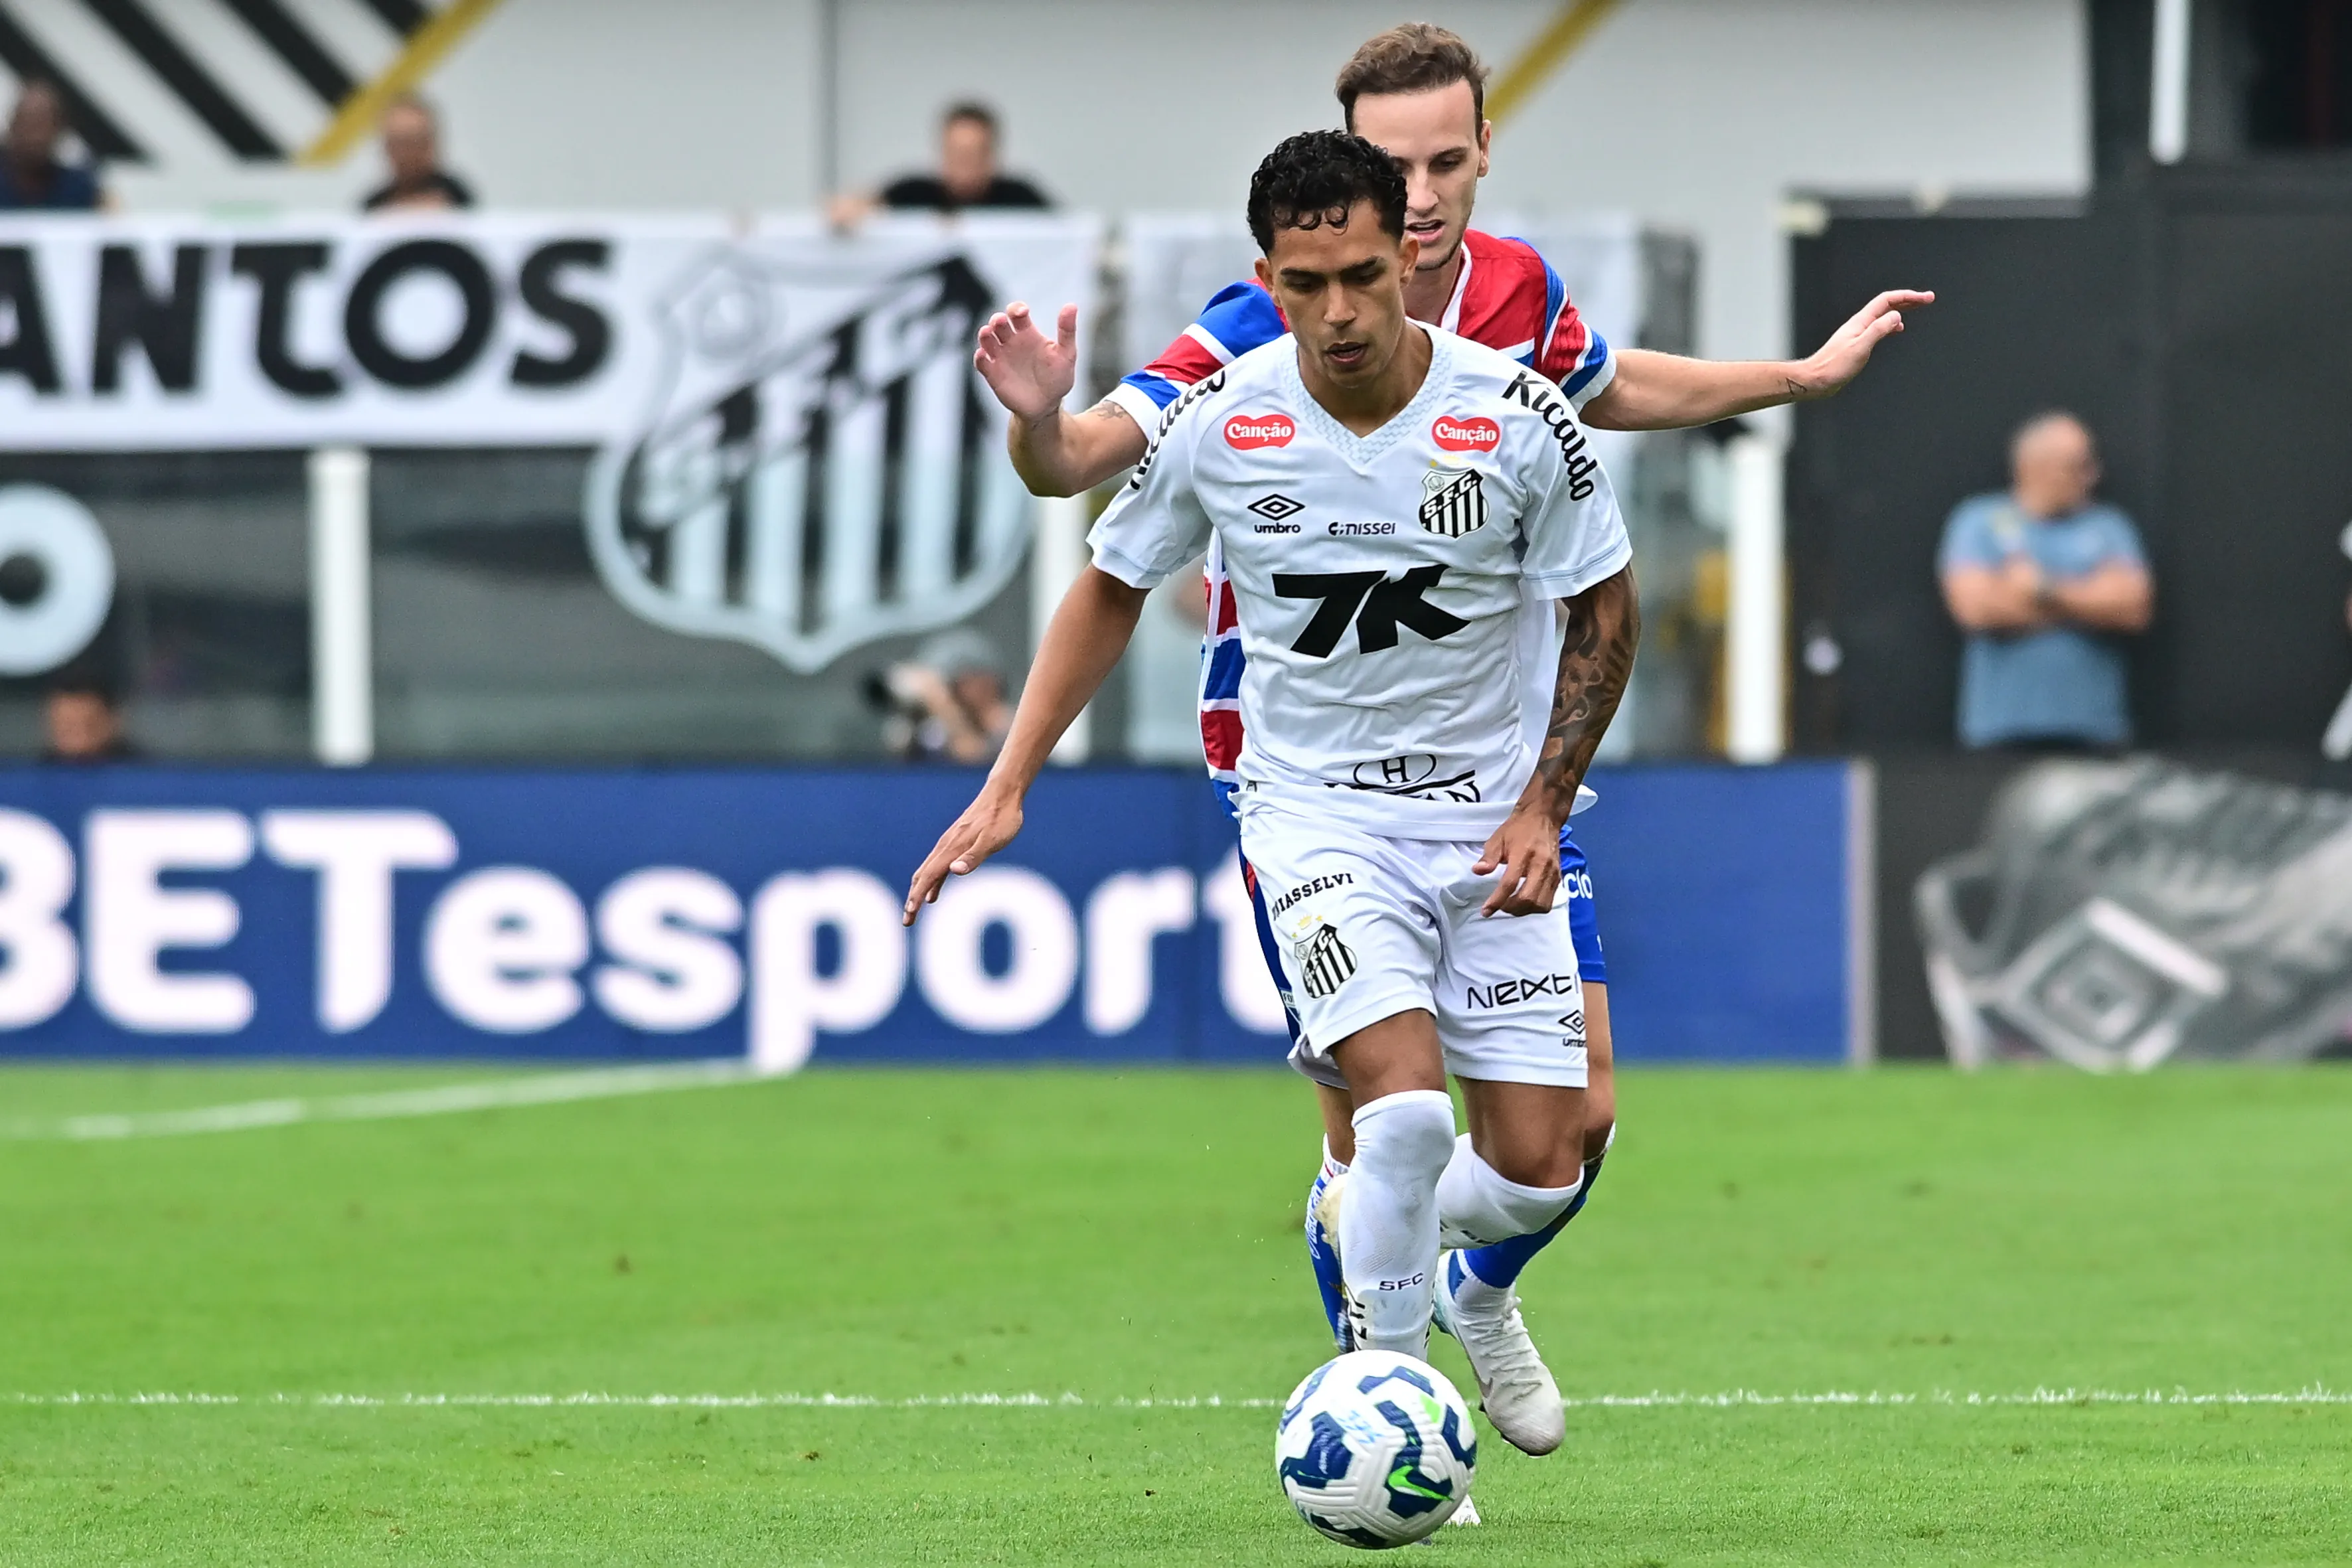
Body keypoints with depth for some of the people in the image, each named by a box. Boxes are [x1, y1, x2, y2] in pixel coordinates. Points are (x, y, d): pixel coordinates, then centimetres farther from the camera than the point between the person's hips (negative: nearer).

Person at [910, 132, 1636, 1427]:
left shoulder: (1518, 419, -12)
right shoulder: (1217, 426, -10)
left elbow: (1605, 613, 2)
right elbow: (1111, 591, 6)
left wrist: (1542, 807, -6)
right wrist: (1006, 788, 1)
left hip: (1486, 819, 2)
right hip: (1314, 808, -1)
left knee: (1538, 1170, -2)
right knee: (1408, 1111, -24)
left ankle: (1451, 1266, 34)